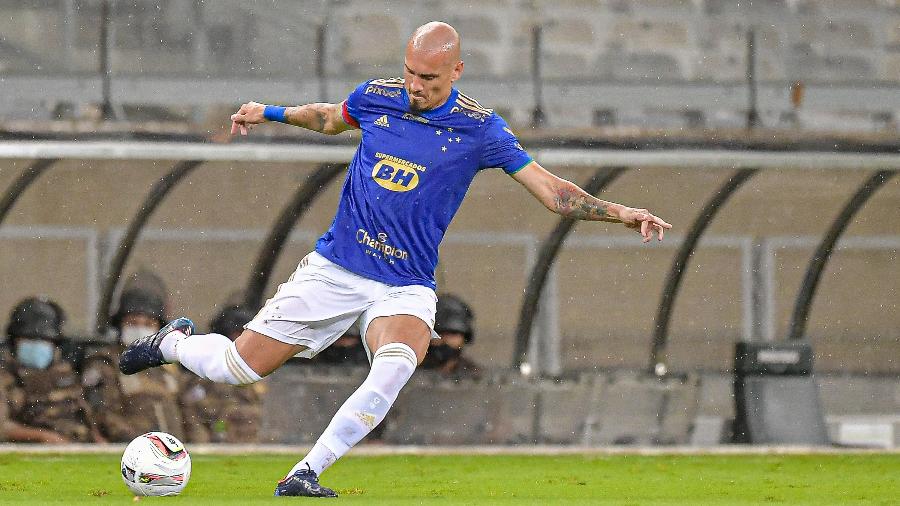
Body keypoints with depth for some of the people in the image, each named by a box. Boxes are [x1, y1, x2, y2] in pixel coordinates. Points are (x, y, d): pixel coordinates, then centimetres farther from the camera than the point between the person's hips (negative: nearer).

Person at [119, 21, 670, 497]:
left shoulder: (479, 130, -7)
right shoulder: (376, 97, 0)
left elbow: (553, 190, -6)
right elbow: (329, 117, 26)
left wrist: (623, 213, -17)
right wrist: (272, 113, 24)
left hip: (406, 287, -2)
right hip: (334, 268, 2)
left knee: (396, 366, -35)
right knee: (236, 367, -1)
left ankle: (305, 474, -26)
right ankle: (175, 341, 35)